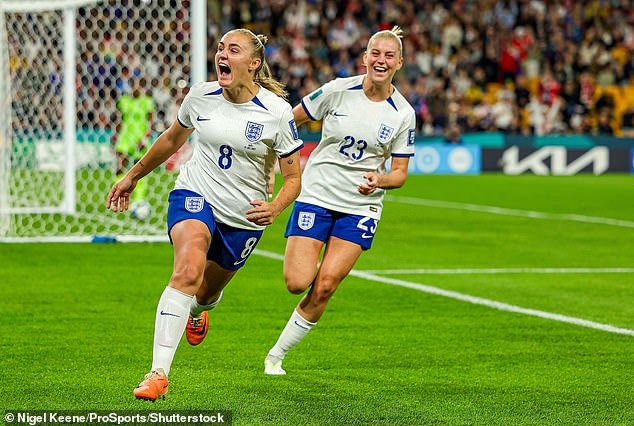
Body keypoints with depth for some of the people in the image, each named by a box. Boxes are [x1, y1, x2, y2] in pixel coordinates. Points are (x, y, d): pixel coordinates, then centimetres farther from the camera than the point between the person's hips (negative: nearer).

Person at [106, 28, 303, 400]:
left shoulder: (277, 111, -14)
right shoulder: (201, 96, -6)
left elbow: (294, 177, -6)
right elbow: (172, 139, 15)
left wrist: (275, 208, -27)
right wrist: (133, 176, 22)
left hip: (244, 216, 0)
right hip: (195, 195, 0)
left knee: (206, 291, 17)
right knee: (188, 269, -28)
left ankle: (197, 310, 61)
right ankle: (159, 373, -34)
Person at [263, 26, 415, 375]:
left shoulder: (403, 114, -3)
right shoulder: (338, 91, -6)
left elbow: (399, 173, 4)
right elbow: (289, 119, 6)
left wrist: (379, 180, -18)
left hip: (361, 207, 1)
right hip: (316, 195, -1)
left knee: (324, 288, -9)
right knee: (297, 283, -14)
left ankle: (276, 355, 7)